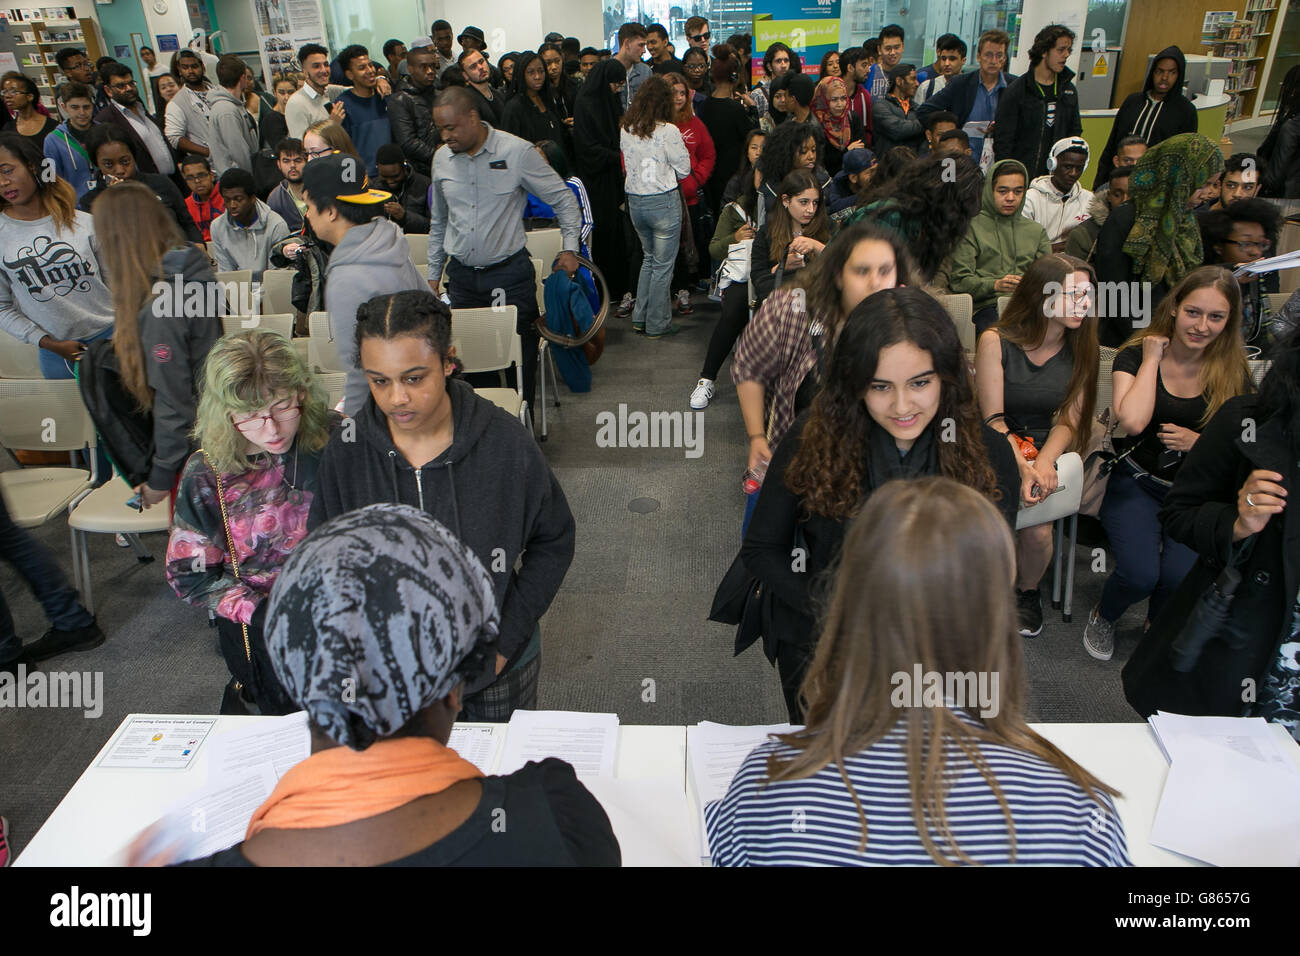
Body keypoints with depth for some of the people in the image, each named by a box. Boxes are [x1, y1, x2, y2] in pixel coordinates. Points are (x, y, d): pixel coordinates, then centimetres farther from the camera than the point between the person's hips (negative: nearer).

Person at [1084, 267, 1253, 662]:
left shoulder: (1233, 373, 1)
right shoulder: (1135, 355, -5)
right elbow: (1132, 421, -23)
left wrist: (1199, 441, -14)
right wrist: (1151, 359, -15)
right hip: (1137, 482, -2)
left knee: (1179, 575, -21)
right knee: (1140, 573, -22)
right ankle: (1103, 617, 15)